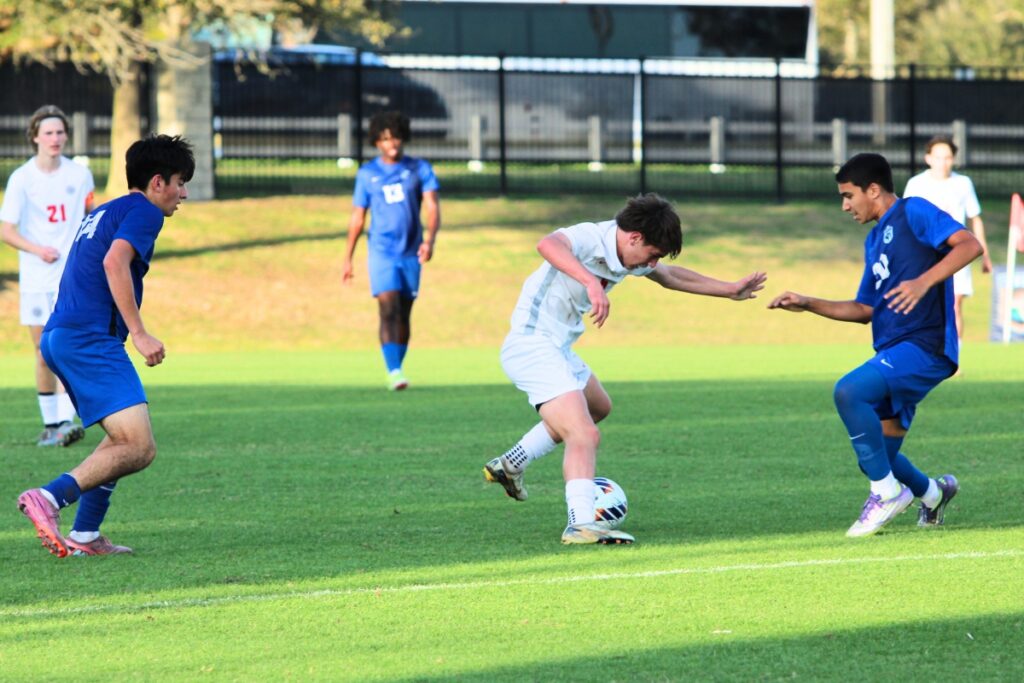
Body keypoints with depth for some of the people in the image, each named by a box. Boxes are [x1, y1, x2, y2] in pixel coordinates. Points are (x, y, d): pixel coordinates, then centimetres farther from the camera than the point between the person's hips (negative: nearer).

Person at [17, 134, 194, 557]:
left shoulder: (103, 213, 27)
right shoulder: (143, 211, -2)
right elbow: (115, 261, -19)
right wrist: (139, 334, -21)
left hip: (58, 337, 10)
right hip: (90, 339, -10)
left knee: (124, 441, 19)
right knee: (139, 448, -16)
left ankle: (85, 536, 11)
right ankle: (50, 498, -27)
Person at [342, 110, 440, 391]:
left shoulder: (420, 169, 3)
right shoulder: (367, 174, 4)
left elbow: (432, 207, -5)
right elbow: (357, 218, 10)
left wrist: (430, 239, -23)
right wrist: (348, 260, 10)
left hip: (411, 253, 2)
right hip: (382, 251, -2)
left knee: (404, 316, 7)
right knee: (389, 310, -16)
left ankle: (396, 371, 17)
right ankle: (393, 372, -25)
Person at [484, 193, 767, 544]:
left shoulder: (629, 256, 7)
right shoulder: (588, 239, -23)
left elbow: (671, 276, 27)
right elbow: (548, 245, -46)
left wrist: (729, 290, 30)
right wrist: (591, 283, -59)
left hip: (557, 349, 11)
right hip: (532, 346, -11)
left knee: (598, 406, 34)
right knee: (584, 435, -23)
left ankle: (510, 463, 37)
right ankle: (581, 525, -32)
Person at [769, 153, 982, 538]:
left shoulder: (912, 213, -5)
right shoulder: (874, 240, 21)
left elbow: (969, 245, -18)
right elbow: (864, 310, 26)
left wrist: (924, 281, -30)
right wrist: (808, 304, 17)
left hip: (924, 345, -9)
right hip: (894, 353, 9)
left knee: (849, 391, -29)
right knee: (876, 455, 9)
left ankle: (887, 492, -17)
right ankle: (932, 492, 38)